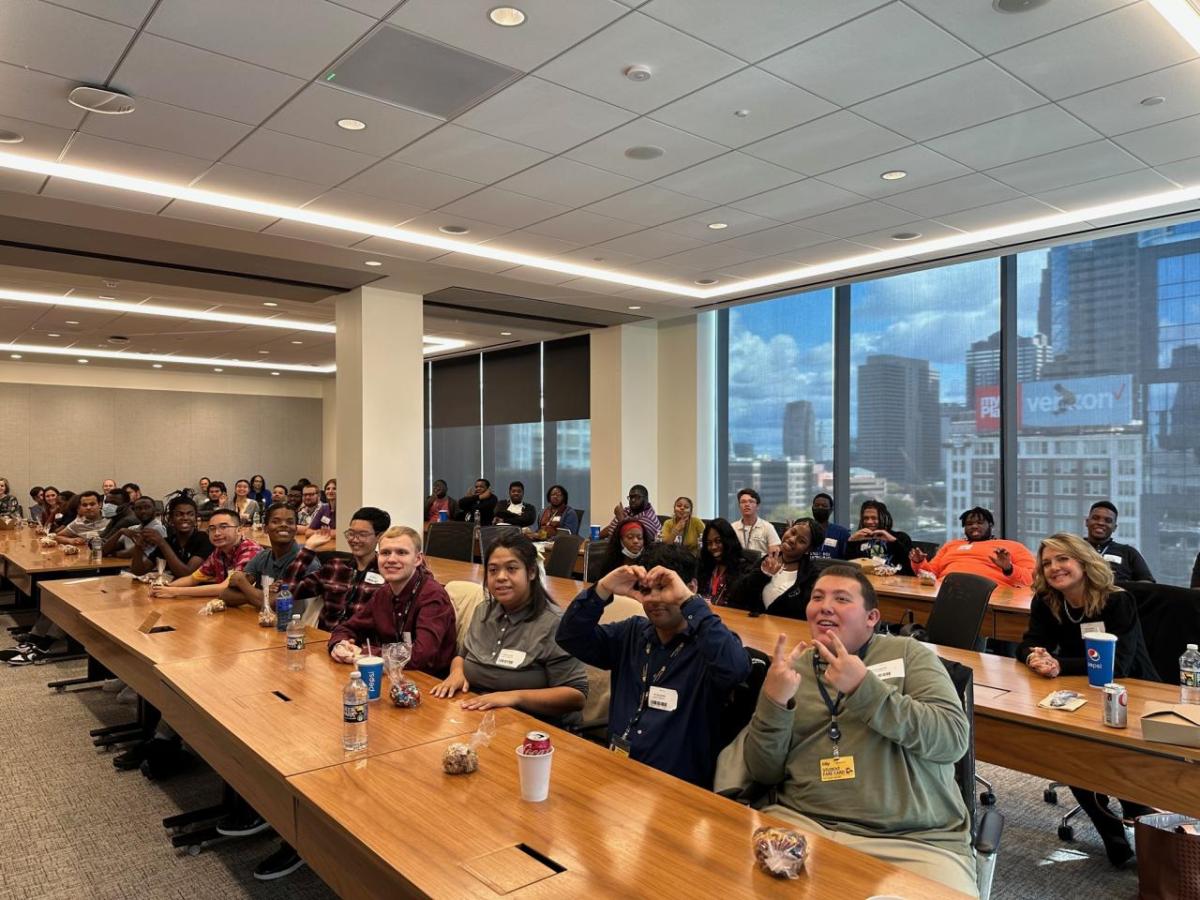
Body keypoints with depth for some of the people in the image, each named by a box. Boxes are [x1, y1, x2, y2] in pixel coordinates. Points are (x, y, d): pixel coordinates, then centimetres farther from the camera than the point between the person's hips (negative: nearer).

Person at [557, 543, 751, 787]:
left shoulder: (708, 643, -9)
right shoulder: (632, 633, 10)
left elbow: (736, 668, -31)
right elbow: (569, 638, 4)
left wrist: (688, 601, -30)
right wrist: (603, 589, -12)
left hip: (677, 786, -5)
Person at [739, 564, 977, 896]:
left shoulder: (909, 653, 6)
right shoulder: (790, 668, 11)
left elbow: (954, 738, -7)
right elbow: (762, 772, 6)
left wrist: (864, 687, -16)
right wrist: (773, 701, -12)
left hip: (916, 839, 0)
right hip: (804, 825, 1)